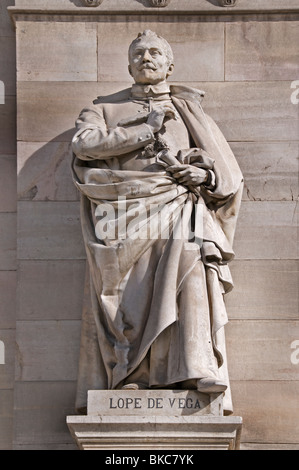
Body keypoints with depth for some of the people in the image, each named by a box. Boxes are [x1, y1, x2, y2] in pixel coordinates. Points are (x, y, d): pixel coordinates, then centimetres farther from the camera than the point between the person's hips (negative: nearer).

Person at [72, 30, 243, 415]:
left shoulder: (188, 111, 23)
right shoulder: (105, 108, 23)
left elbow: (229, 174, 19)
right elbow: (83, 144, 0)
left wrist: (206, 174, -5)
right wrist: (144, 131, -2)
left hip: (175, 210, -1)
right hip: (122, 218, 1)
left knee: (187, 280, -24)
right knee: (126, 299, -13)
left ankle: (197, 381, -31)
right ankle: (128, 383, -15)